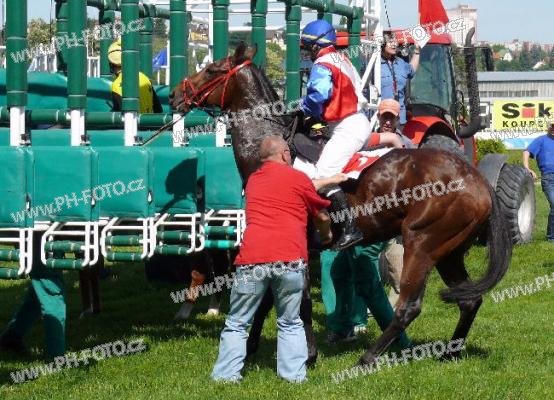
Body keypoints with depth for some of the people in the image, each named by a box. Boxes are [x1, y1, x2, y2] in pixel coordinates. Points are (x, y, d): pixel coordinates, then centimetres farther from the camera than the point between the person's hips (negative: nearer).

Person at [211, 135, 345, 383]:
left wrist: (330, 180, 40)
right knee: (290, 324, 14)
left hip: (252, 259, 2)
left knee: (237, 324, 11)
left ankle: (226, 376, 5)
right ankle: (294, 375, 9)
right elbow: (320, 211, 22)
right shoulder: (297, 177, 8)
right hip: (290, 260, -2)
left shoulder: (253, 180, 22)